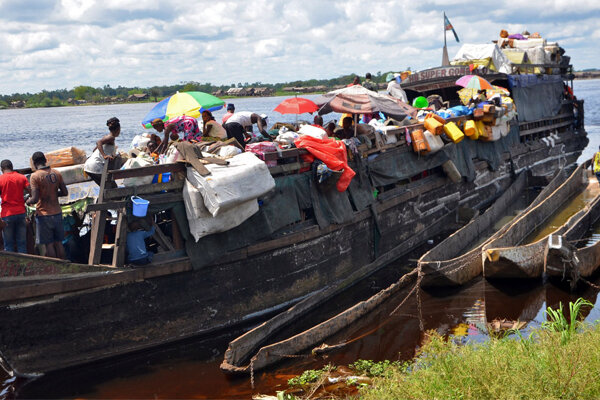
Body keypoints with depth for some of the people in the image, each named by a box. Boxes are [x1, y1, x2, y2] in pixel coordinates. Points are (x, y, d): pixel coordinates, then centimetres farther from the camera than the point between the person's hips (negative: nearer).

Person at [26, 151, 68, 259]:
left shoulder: (35, 176, -14)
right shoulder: (56, 173, 2)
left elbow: (35, 199, -18)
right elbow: (65, 192, 7)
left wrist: (28, 201, 3)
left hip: (44, 214, -5)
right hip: (57, 213, 5)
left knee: (48, 244, 2)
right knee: (58, 243, 12)